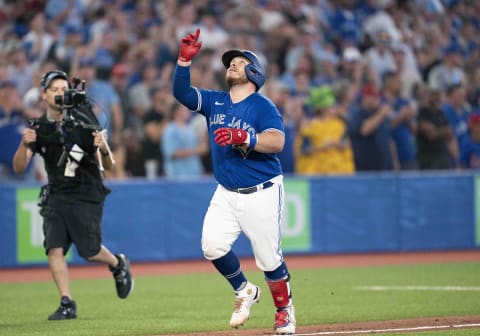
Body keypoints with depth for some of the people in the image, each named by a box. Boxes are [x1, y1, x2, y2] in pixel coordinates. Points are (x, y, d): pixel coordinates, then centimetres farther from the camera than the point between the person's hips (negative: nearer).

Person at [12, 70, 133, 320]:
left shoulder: (83, 121, -9)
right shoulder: (39, 128, 0)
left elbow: (108, 165, -8)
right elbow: (18, 167, -7)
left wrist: (104, 149, -31)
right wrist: (25, 145, -27)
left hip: (87, 196, -3)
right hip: (56, 195, 3)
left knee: (89, 251, -7)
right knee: (54, 248, -12)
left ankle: (118, 264, 25)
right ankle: (67, 304, -6)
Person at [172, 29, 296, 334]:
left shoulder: (263, 106, -8)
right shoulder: (214, 102, 9)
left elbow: (277, 142, -23)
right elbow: (181, 92, -2)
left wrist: (242, 138, -37)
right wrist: (185, 59, -15)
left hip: (262, 193, -5)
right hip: (226, 194, 5)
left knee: (269, 258, -1)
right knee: (212, 245, -14)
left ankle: (285, 310, 22)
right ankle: (245, 291, 11)